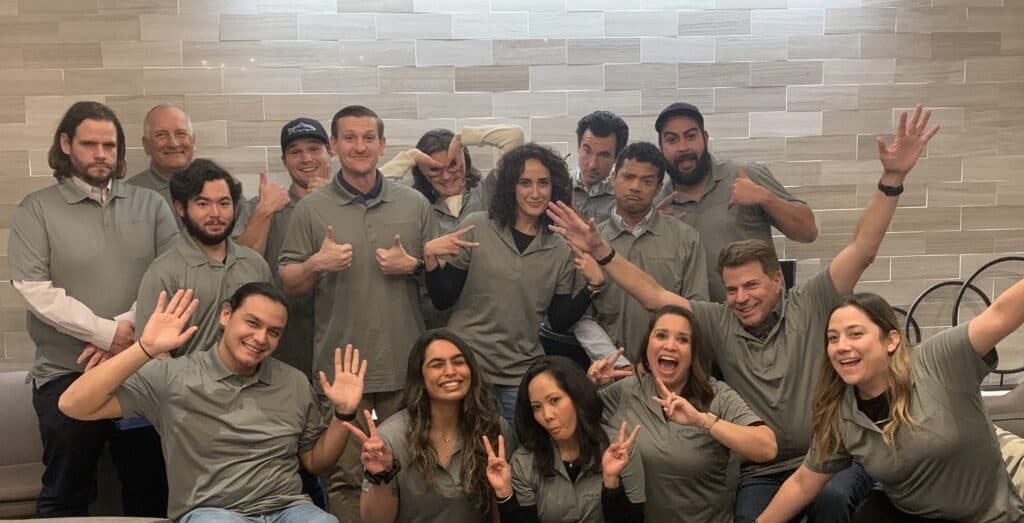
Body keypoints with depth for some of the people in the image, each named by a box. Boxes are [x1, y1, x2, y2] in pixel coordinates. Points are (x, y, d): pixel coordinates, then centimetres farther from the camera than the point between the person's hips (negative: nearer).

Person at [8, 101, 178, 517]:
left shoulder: (150, 205, 7)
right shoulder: (36, 210, 1)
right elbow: (35, 290, -9)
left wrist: (127, 326, -14)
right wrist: (107, 333, -15)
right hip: (65, 376, -2)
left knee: (150, 489, 12)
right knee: (66, 496, 10)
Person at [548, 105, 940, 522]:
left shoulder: (811, 307, -1)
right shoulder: (718, 324, 3)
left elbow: (862, 249, -8)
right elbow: (653, 295, 0)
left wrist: (892, 179, -18)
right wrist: (600, 251, -10)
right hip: (761, 473, 1)